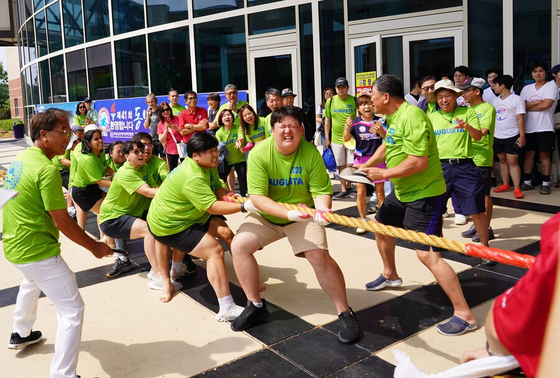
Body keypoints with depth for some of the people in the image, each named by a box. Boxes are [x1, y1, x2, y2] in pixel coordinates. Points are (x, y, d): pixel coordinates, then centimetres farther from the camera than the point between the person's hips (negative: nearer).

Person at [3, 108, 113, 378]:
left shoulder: (19, 159, 6)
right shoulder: (47, 169, -22)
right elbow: (62, 222, -21)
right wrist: (95, 247, -11)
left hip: (14, 245, 10)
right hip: (37, 251, -10)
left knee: (32, 283, 39)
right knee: (72, 310, -4)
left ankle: (21, 334, 58)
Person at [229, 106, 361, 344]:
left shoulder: (311, 154, -19)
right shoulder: (259, 153, -21)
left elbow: (321, 191, -16)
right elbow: (257, 197, -26)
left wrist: (322, 209, -41)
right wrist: (288, 213, -40)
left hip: (303, 216, -2)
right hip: (267, 216, 2)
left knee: (320, 256, -21)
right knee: (239, 246, -13)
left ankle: (345, 314, -2)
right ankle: (256, 306, 6)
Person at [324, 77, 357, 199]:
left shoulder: (354, 100, -1)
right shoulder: (330, 101, 4)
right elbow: (327, 120, 9)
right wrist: (326, 138, 7)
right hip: (336, 138, 2)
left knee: (351, 164, -2)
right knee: (341, 165, 7)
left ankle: (349, 186, 19)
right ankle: (344, 190, 15)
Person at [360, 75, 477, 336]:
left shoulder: (411, 118, -24)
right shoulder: (394, 117, 7)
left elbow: (418, 162, -30)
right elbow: (387, 146, 24)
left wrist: (384, 174, -21)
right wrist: (366, 167, 15)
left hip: (424, 194, -11)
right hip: (402, 191, 11)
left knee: (427, 254, -16)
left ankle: (464, 315, -7)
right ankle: (390, 276, 48)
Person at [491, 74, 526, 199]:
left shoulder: (516, 99, -5)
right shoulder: (494, 100, 11)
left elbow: (520, 119, -9)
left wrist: (522, 136, -14)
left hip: (512, 136, -5)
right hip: (497, 136, 6)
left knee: (513, 162, -7)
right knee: (502, 160, 11)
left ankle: (517, 188, -5)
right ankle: (506, 185, 21)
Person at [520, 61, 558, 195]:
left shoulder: (552, 86, -1)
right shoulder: (526, 89, 11)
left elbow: (547, 104, -15)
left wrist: (529, 106, -6)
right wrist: (537, 102, -11)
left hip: (545, 127, -4)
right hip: (529, 127, 4)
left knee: (544, 155, 0)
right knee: (528, 154, 7)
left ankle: (545, 184, 6)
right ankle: (527, 182, 15)